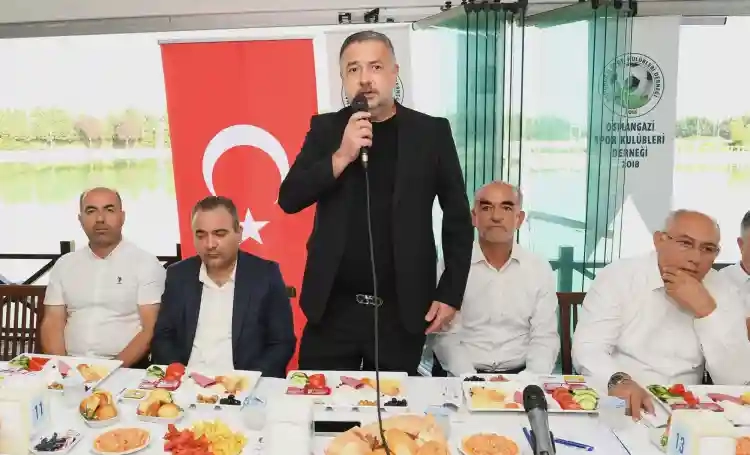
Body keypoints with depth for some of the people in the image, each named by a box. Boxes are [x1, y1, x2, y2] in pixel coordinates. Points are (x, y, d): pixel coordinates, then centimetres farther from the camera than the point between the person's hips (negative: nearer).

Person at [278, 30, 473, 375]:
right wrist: (341, 156, -18)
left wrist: (450, 294, 0)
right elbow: (289, 199, -4)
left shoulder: (431, 132, -1)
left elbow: (458, 217, 4)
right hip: (333, 307, 1)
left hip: (402, 310, -1)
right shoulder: (325, 128, 3)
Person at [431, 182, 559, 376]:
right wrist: (470, 380, -18)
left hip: (520, 376, 3)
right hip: (465, 378, -2)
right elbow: (446, 336, -4)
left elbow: (544, 337, 4)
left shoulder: (540, 269, 4)